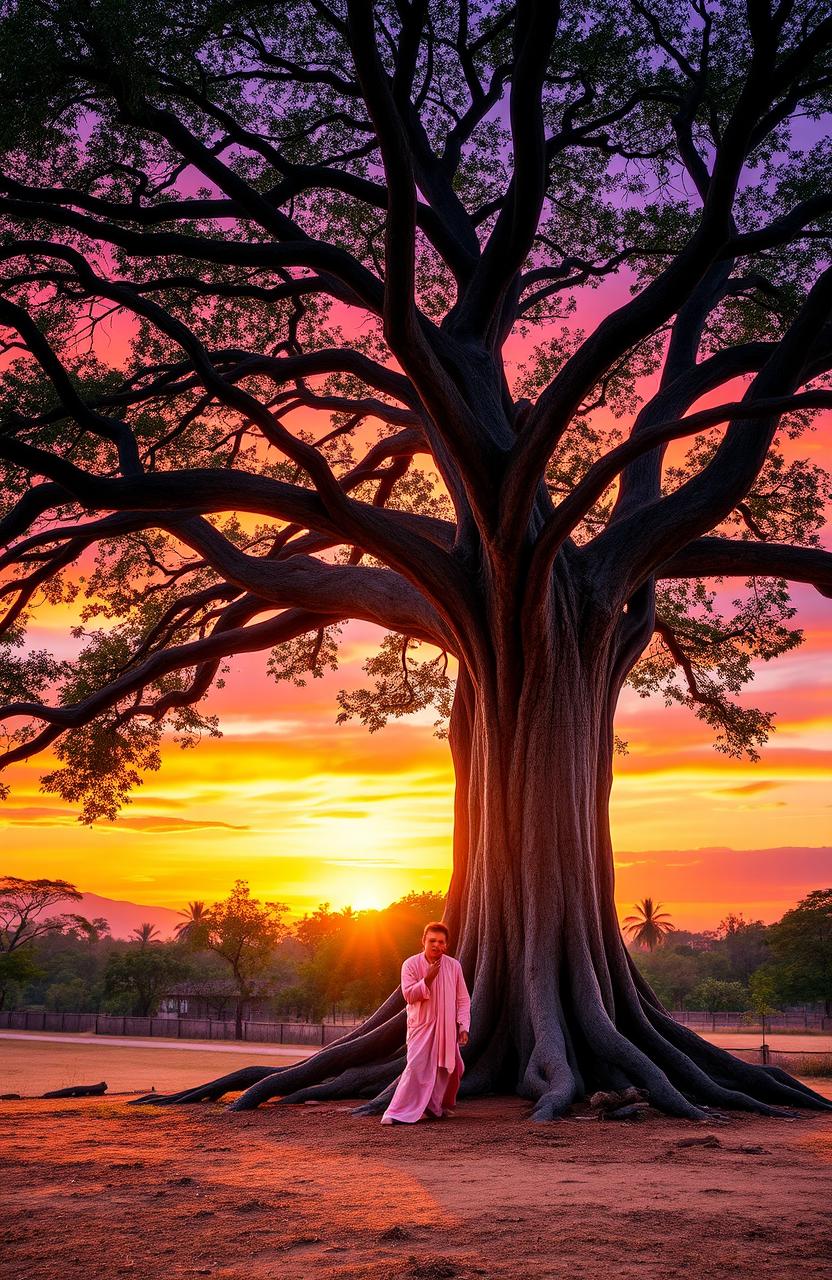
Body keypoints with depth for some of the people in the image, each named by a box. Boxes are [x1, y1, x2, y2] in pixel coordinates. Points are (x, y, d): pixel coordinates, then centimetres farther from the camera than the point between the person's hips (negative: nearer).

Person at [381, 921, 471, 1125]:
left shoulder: (454, 966, -1)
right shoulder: (411, 964, -8)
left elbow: (463, 999, 2)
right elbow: (408, 995, -14)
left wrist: (464, 1026, -6)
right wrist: (428, 979, -25)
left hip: (447, 1028, 4)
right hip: (421, 1026, -4)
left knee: (450, 1068, 13)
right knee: (416, 1066, -17)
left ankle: (437, 1107, 35)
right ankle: (397, 1113, -17)